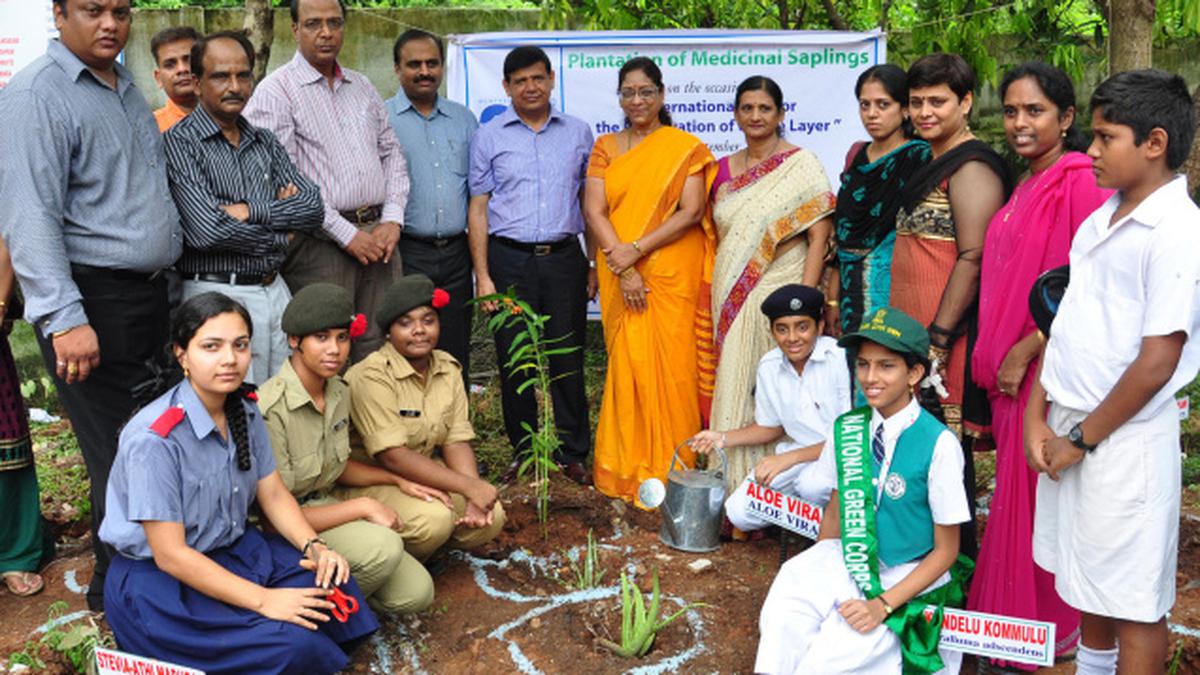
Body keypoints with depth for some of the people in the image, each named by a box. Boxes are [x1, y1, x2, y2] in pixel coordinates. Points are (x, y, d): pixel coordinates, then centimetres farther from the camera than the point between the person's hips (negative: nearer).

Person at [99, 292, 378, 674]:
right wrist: (262, 599, -26)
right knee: (292, 644, -24)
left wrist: (314, 546, -14)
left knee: (330, 582, -15)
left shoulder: (244, 411, -3)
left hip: (231, 550, 7)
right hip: (155, 578, -7)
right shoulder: (154, 438, -26)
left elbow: (273, 494, 5)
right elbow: (170, 554, -23)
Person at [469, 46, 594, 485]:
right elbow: (478, 209, 5)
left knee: (568, 359, 2)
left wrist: (596, 263, 8)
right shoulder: (489, 137, 6)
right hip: (510, 259, 0)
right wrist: (483, 276, -2)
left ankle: (572, 455, 14)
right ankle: (524, 454, 18)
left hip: (564, 257, 1)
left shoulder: (578, 132, 11)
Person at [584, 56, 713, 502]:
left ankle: (670, 471, 9)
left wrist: (636, 250, -14)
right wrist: (622, 269, -12)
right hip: (620, 277, 2)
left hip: (672, 276, -2)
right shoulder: (606, 148, 11)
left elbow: (691, 212, -7)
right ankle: (627, 469, 14)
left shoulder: (685, 147, 3)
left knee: (670, 367, -3)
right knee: (626, 366, 3)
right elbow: (593, 211, 1)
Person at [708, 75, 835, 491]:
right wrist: (715, 296, 12)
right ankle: (735, 482, 17)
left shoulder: (801, 164, -2)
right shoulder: (724, 170, 13)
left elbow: (819, 237, -8)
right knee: (733, 386, 6)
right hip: (730, 299, 5)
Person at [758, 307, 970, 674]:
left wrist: (883, 604, -17)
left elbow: (945, 550, -9)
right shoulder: (846, 428, -1)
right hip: (847, 563, 4)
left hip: (903, 582, -4)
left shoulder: (939, 444, -16)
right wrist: (812, 576, -2)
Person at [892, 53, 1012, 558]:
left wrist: (938, 337, -21)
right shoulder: (933, 165, 17)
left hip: (946, 338, -9)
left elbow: (973, 258, -19)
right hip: (915, 331, 9)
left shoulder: (971, 168, -12)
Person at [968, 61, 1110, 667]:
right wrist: (996, 356, 15)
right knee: (1014, 494, 15)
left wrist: (1025, 351, -16)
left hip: (1048, 368, -8)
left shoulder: (1080, 182, -14)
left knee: (1035, 497, 1)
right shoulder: (1027, 186, 14)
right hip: (1010, 369, 8)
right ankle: (1008, 619, 29)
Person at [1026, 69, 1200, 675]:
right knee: (1087, 584, 22)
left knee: (1132, 604, 6)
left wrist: (1083, 437, -11)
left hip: (1125, 438, -8)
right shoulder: (1100, 220, 9)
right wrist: (1037, 417, 4)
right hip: (1068, 429, 8)